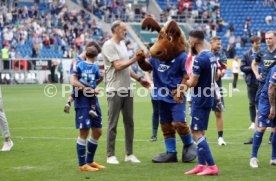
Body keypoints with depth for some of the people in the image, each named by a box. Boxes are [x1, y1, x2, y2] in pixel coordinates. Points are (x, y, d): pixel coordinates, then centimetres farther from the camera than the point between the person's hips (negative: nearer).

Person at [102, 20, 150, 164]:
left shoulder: (122, 44, 16)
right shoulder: (109, 46, -10)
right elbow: (118, 66, -18)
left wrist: (139, 79, 20)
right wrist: (134, 59, -17)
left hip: (127, 90, 8)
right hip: (115, 90, -8)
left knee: (129, 122, 9)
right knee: (113, 124, -2)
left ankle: (129, 154, 15)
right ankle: (110, 155, 4)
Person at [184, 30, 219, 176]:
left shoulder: (199, 59, -20)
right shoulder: (212, 56, 9)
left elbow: (192, 83, -18)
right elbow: (215, 77, 20)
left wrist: (185, 81, 1)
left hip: (200, 100, -9)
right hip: (209, 98, 9)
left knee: (197, 133, -5)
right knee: (200, 132, 15)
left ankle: (212, 166, -8)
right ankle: (201, 165, 17)